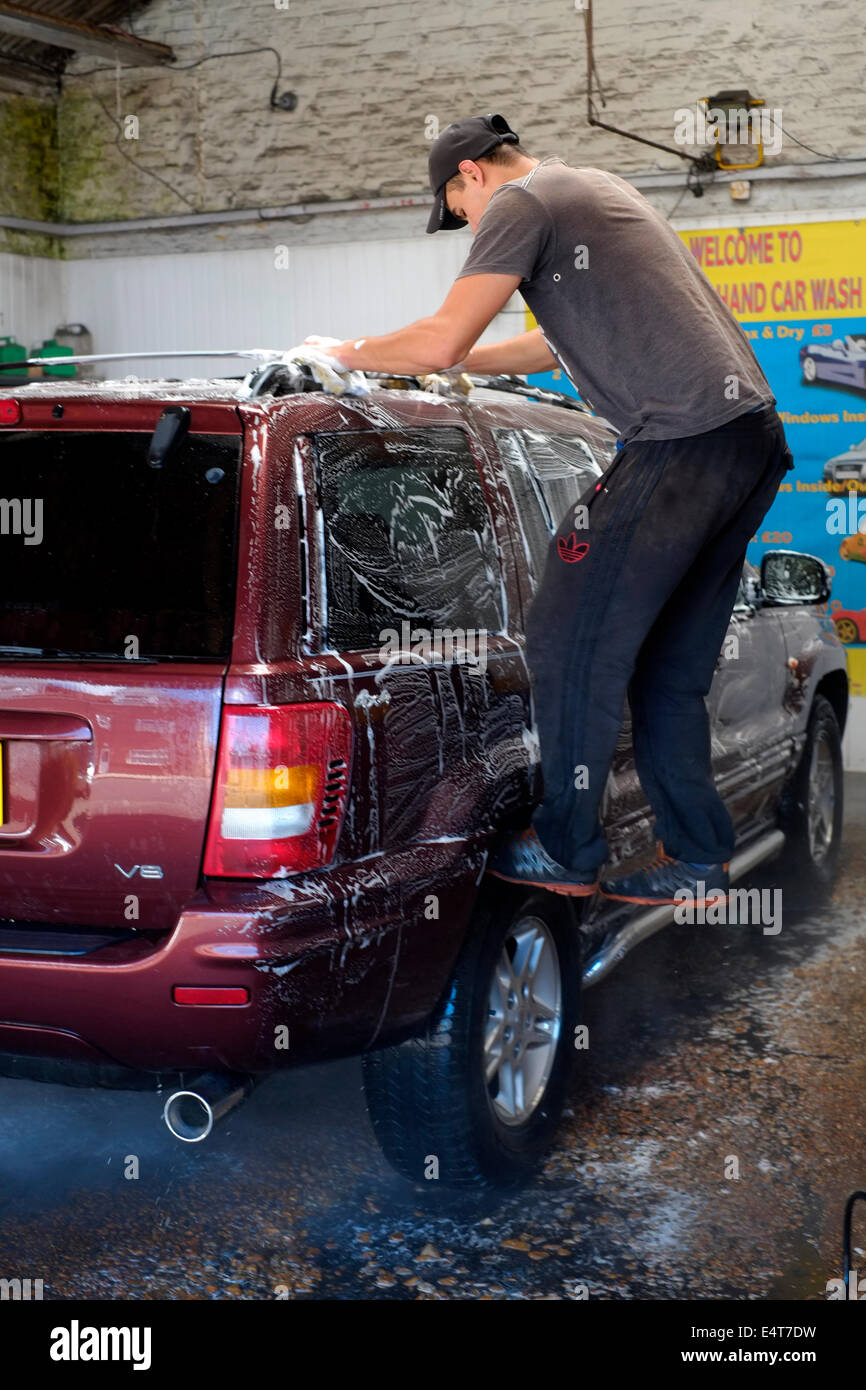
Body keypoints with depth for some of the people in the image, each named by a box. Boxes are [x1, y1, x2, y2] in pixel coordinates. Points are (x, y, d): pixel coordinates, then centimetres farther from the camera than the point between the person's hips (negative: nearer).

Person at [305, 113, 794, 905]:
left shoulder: (522, 200, -1)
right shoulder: (593, 190, 30)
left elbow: (441, 342, -8)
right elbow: (556, 345, 39)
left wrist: (351, 354, 9)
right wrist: (447, 361, 38)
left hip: (680, 443, -10)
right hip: (752, 430, 10)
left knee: (571, 640, -2)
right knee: (670, 667, 12)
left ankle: (566, 853, 7)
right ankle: (697, 861, 15)